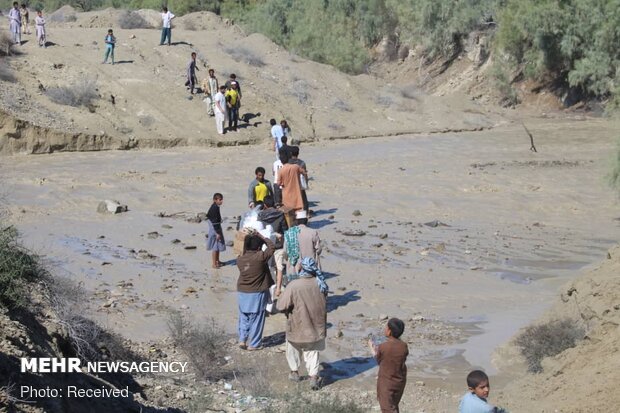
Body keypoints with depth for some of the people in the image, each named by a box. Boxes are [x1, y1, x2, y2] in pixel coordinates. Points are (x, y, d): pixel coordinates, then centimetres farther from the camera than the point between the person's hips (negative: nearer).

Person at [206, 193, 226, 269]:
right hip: (215, 229, -10)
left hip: (217, 229, 10)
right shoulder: (215, 208, -22)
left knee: (218, 246, 19)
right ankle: (214, 263, 3)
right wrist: (218, 233, -22)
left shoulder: (215, 207, 8)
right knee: (215, 247, -3)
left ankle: (217, 261, 31)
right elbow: (214, 222, -24)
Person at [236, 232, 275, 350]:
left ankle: (242, 340, 16)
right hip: (257, 293, -4)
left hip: (242, 293, 4)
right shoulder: (260, 257, -19)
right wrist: (262, 237, 4)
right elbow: (272, 247, -6)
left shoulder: (240, 259, -5)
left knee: (243, 317, 19)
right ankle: (253, 344, 13)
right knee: (256, 319, 7)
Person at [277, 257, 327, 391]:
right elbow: (324, 305, 3)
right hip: (316, 325, 3)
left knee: (293, 349, 24)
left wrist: (288, 311, 0)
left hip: (298, 327, -3)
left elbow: (281, 306, -20)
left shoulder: (294, 286, -25)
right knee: (312, 352, 17)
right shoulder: (320, 284, -11)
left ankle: (294, 371, 34)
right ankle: (314, 376, 8)